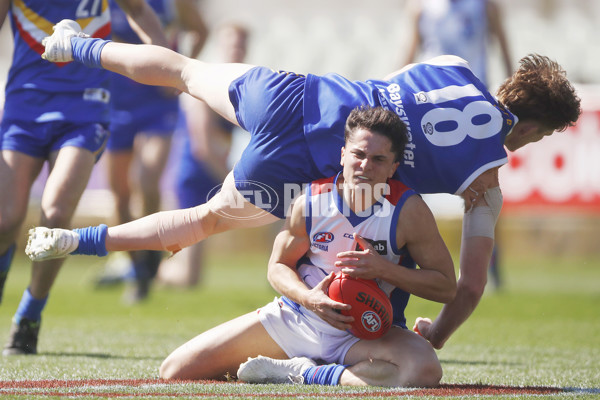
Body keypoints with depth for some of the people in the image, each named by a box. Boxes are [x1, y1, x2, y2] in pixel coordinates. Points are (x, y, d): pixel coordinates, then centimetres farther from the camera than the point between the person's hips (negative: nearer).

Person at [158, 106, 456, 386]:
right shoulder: (311, 202, -9)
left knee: (425, 369, -39)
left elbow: (446, 287, -10)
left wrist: (383, 268, -25)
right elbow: (278, 266, 4)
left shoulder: (408, 211, -15)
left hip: (369, 332, -2)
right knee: (175, 371, -8)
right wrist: (308, 298, -19)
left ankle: (306, 375, -18)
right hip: (296, 317, 2)